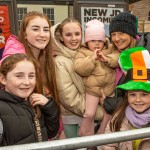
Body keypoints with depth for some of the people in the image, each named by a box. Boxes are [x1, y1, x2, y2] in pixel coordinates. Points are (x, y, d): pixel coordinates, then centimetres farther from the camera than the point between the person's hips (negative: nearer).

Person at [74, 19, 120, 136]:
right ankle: (86, 136, 19)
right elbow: (79, 68, -21)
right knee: (89, 114, -5)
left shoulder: (110, 50, 4)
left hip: (109, 88, 4)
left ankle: (102, 135, 37)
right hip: (92, 89, -4)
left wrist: (107, 59, -23)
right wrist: (92, 59, -27)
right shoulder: (82, 53, -7)